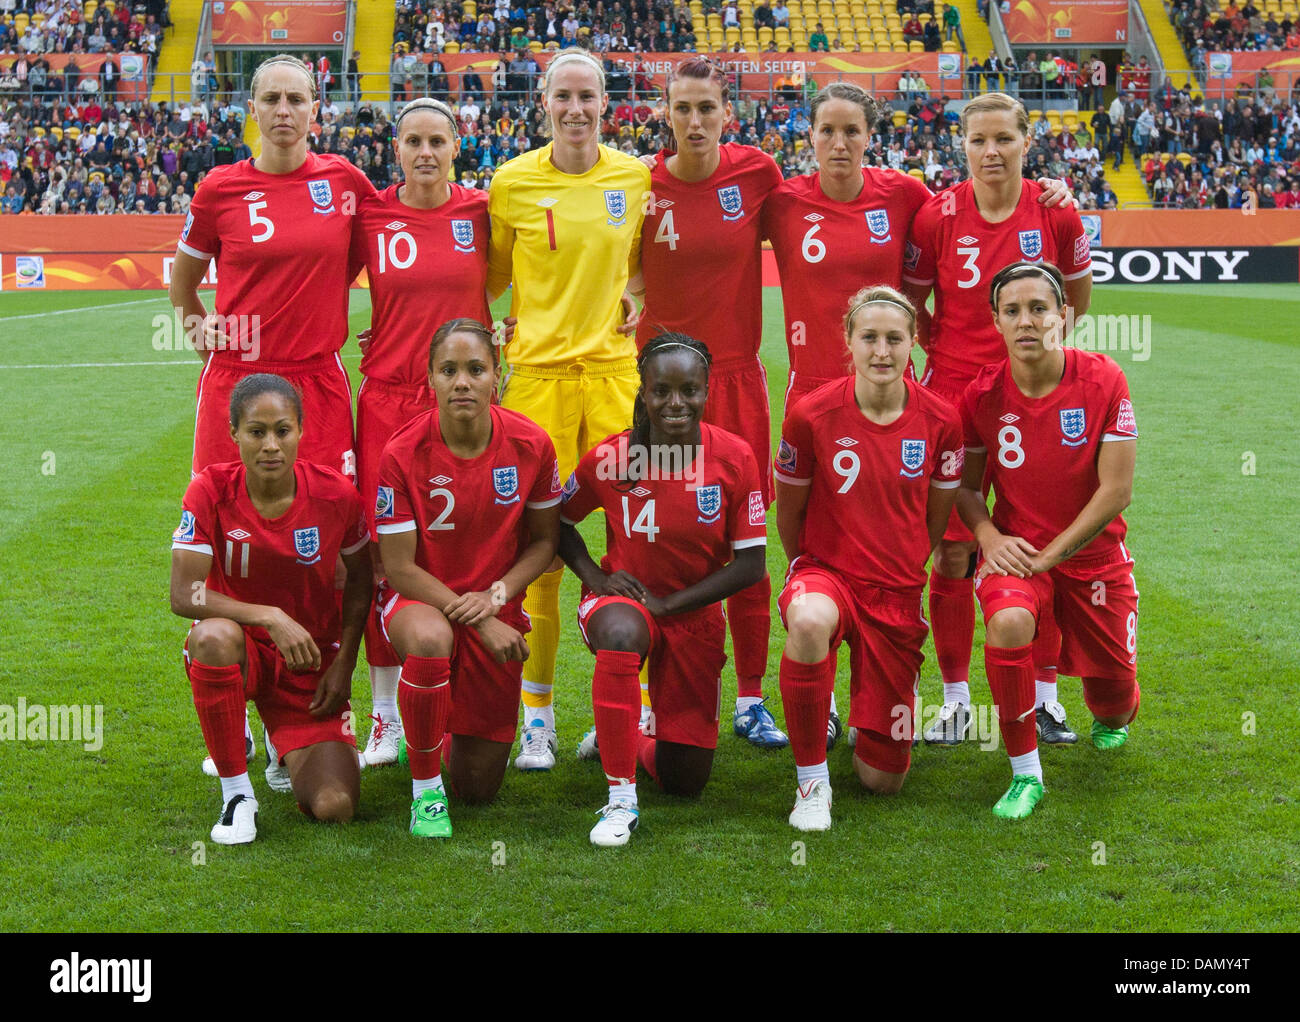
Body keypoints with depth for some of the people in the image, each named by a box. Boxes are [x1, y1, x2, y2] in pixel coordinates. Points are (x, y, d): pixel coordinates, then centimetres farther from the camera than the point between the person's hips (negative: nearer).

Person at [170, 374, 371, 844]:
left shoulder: (336, 494, -12)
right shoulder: (212, 489, -16)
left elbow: (359, 578, 5)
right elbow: (183, 594, -22)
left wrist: (344, 664, -3)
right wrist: (268, 617, -32)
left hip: (310, 662, 1)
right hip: (240, 651, -1)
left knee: (334, 807, -17)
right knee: (214, 636, -41)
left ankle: (283, 748, 23)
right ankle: (236, 792, -20)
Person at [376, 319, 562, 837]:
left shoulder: (531, 445, -11)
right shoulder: (403, 454, -18)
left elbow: (544, 540, 1)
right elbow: (399, 567, -14)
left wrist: (497, 595, -16)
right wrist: (475, 620, -21)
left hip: (496, 611, 3)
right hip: (420, 598, -2)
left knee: (480, 789, 4)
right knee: (430, 639, -43)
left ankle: (442, 730, 43)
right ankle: (425, 790, -19)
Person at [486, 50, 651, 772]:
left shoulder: (636, 178, 7)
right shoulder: (513, 182, 2)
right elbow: (489, 277, 13)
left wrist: (644, 307, 5)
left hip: (615, 368, 2)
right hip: (539, 371, -1)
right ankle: (537, 712, 10)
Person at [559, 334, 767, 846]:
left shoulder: (734, 457, -14)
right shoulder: (609, 458, -14)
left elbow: (750, 564, -11)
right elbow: (559, 521, 4)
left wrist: (668, 603, -18)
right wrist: (596, 577, -13)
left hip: (694, 613, 2)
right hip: (623, 601, -2)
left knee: (685, 781, 4)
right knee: (622, 634, -42)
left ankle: (625, 736, 40)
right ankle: (621, 799, -29)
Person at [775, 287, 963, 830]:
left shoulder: (939, 420, -7)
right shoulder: (811, 414, -12)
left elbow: (937, 515, 9)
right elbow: (789, 510, 4)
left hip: (898, 591, 2)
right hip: (825, 569, -2)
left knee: (882, 779, 0)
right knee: (810, 620, -43)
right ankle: (811, 780, -22)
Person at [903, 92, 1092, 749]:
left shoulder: (1055, 213, -3)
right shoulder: (938, 216, -6)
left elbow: (1077, 293, 14)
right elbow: (911, 301, 9)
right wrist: (940, 345, 1)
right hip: (952, 393, -1)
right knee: (951, 551, 1)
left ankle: (1044, 695, 19)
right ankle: (955, 699, 15)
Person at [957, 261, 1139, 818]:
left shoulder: (1102, 379, -13)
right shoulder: (983, 394, -9)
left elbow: (1116, 489, -13)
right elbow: (966, 486, 4)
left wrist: (1051, 554, -17)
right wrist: (990, 537, -16)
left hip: (1091, 552, 0)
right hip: (1016, 548, 0)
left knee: (1115, 710, 6)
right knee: (1008, 622, -36)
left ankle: (1111, 711, 49)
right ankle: (1025, 773, -18)